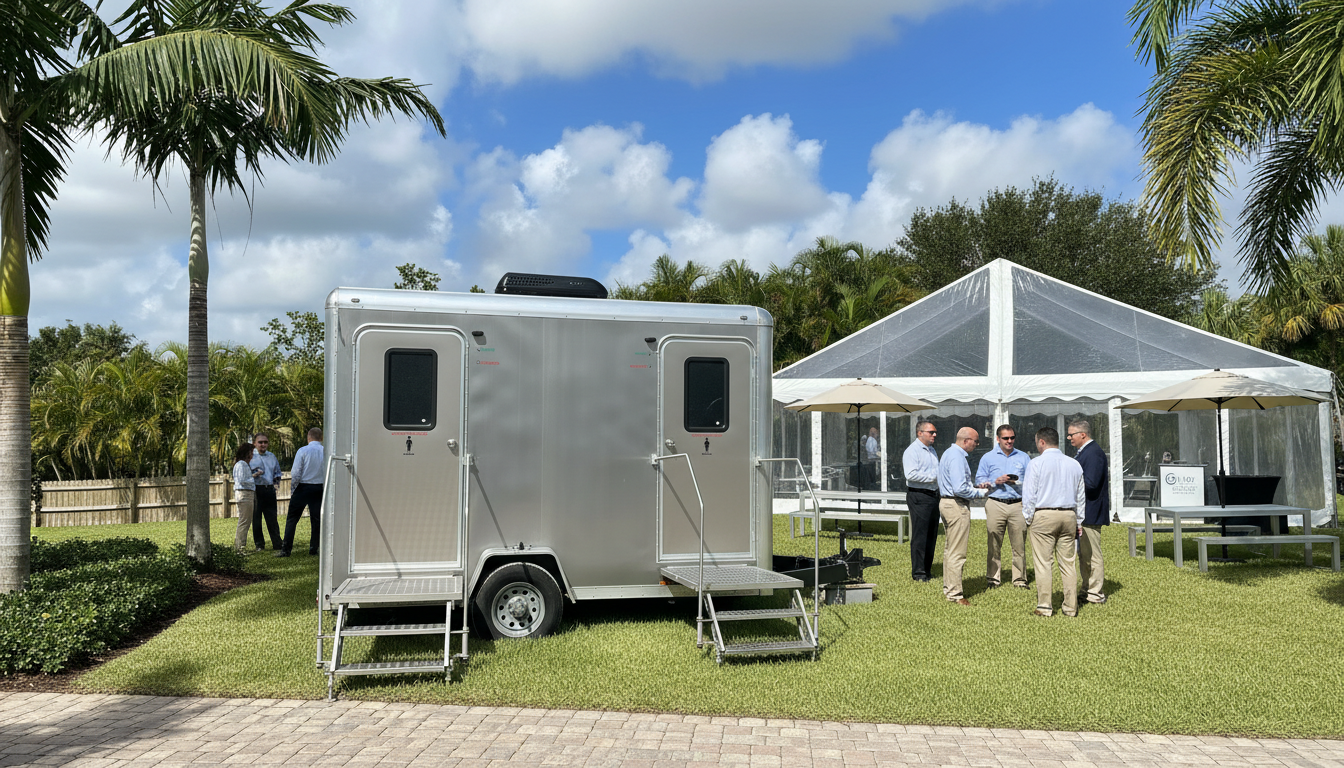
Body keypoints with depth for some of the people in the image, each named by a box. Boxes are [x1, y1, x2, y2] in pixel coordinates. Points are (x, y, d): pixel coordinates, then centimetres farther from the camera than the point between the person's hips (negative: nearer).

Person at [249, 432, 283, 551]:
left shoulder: (272, 456, 17)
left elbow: (277, 472, 25)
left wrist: (276, 479, 4)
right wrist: (254, 475, -16)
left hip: (269, 489, 3)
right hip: (256, 490, -3)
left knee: (272, 519, 3)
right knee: (256, 519, 3)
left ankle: (277, 545, 4)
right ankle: (259, 545, 13)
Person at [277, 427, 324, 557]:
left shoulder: (303, 451, -8)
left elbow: (296, 473, -9)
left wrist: (292, 490, 2)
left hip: (302, 488, -3)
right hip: (319, 488, 3)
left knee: (292, 519, 3)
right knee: (316, 519, 10)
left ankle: (286, 550, 2)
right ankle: (313, 548, 12)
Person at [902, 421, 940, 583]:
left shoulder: (932, 450, 19)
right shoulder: (912, 451, -9)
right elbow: (911, 474, -21)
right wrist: (933, 477, -17)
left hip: (933, 495, 9)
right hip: (918, 496, -9)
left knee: (931, 534, 11)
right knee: (920, 535, -6)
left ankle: (927, 568, 20)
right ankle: (918, 572, 0)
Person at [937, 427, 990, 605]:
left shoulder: (949, 453, 15)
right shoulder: (957, 457, -19)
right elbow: (960, 489, -25)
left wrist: (975, 486, 13)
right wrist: (979, 492, -10)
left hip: (946, 502, 11)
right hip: (957, 505, -11)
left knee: (949, 550, 18)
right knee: (957, 553, -5)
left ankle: (948, 588, 26)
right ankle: (955, 594, -1)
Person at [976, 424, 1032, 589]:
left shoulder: (1023, 457, 13)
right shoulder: (988, 458, 10)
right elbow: (979, 480, 5)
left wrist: (1018, 482, -9)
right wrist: (995, 481, -9)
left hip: (1018, 504, 1)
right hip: (995, 504, -1)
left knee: (1019, 544, 0)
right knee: (994, 544, 1)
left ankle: (1020, 579, 8)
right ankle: (993, 578, 9)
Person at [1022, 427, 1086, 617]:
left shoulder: (1037, 463, -6)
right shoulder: (1074, 464, 10)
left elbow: (1029, 494, -6)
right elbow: (1081, 497, 15)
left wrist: (1028, 518, 3)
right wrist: (1078, 522, 22)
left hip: (1043, 516, -5)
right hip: (1069, 516, 5)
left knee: (1044, 563, -2)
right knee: (1067, 563, 8)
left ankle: (1044, 607, 0)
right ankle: (1070, 607, 11)